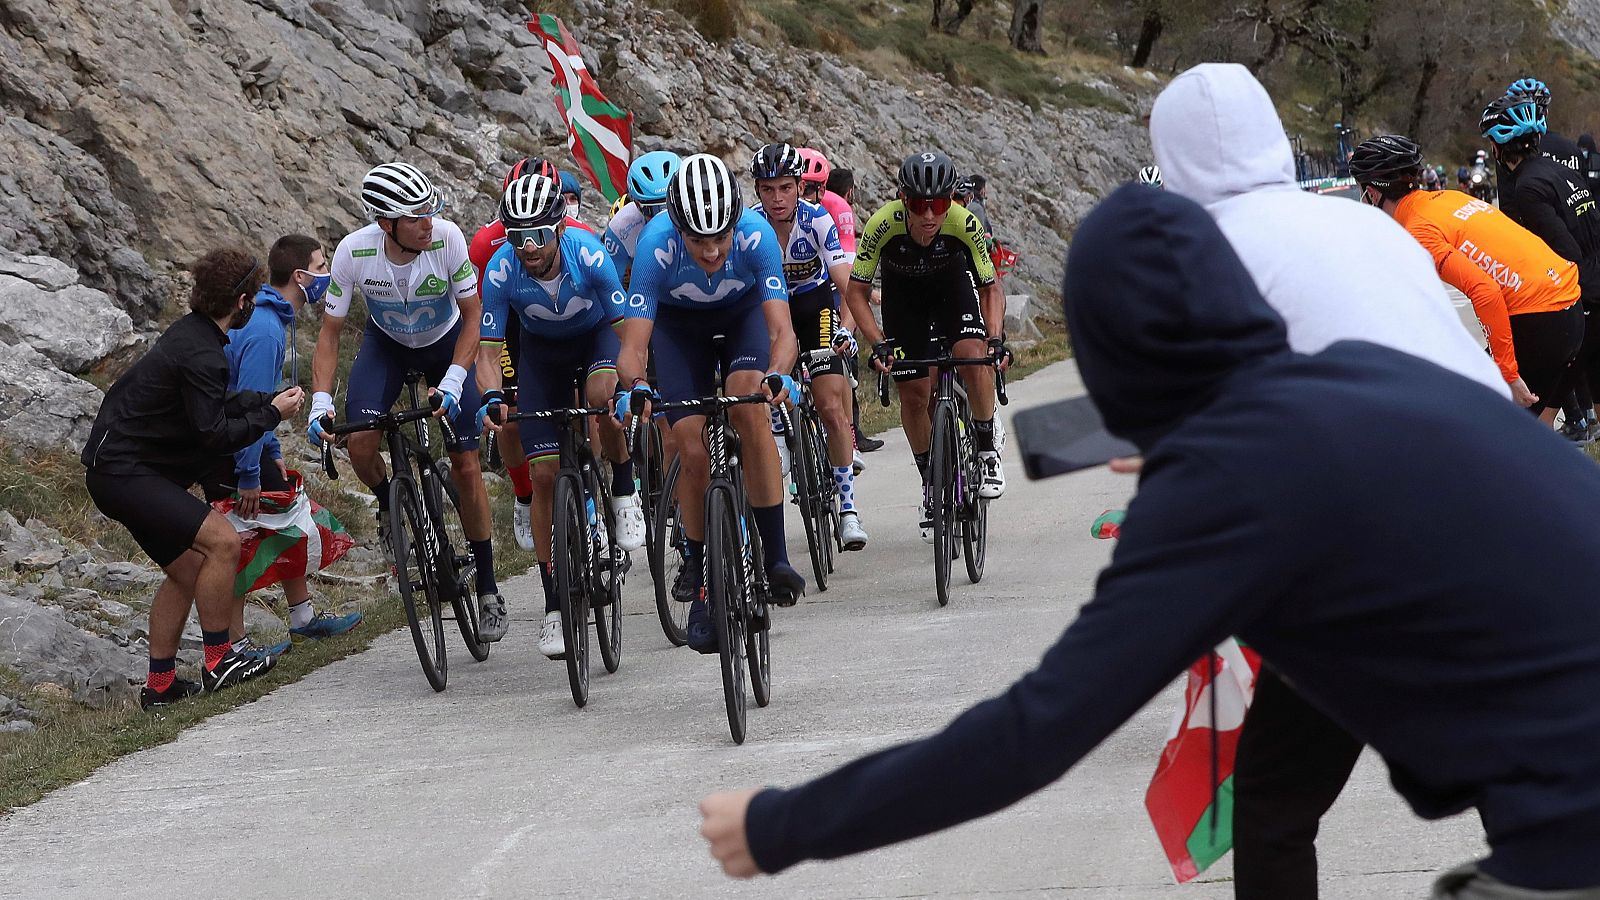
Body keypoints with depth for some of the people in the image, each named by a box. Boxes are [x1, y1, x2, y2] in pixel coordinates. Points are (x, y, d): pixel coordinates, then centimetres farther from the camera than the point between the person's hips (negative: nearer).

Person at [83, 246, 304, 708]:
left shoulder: (191, 333, 11)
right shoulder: (202, 354, -21)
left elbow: (215, 404, 22)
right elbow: (215, 434, -22)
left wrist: (269, 399, 13)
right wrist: (272, 415, -11)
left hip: (117, 469, 11)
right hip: (124, 473, -11)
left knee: (186, 571, 14)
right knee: (222, 540, -18)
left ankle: (160, 684, 20)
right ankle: (219, 662, -10)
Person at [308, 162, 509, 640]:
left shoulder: (446, 237, -32)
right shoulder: (354, 252, -30)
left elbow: (473, 316, -21)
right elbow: (330, 332, -19)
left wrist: (452, 382, -34)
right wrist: (320, 402, -31)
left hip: (447, 342, -1)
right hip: (386, 342, 1)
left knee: (465, 465, -5)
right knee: (360, 444, -22)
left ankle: (488, 591, 7)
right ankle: (390, 506, 13)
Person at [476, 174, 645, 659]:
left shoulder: (588, 255, -33)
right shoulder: (502, 271, -29)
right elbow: (488, 349, -22)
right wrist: (491, 397, -41)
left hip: (598, 333, -2)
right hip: (542, 350, 2)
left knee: (602, 393, -38)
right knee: (544, 475, -6)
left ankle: (624, 491, -8)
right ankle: (554, 606, 2)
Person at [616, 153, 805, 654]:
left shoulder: (756, 235, -36)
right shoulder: (656, 245, -36)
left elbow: (781, 330, -39)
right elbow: (632, 346, -35)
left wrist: (778, 374, -59)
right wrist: (635, 386, -56)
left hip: (742, 313, 0)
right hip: (679, 324, 1)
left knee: (750, 408, -28)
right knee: (692, 449, -11)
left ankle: (774, 554, -22)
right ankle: (700, 581, 5)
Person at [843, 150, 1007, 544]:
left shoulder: (965, 224, -33)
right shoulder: (882, 224, -34)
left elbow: (991, 287, -18)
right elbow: (856, 291, -22)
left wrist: (995, 337, -33)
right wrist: (878, 343, -33)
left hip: (952, 283, 0)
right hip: (903, 291, 0)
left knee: (972, 354, -27)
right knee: (914, 395, -5)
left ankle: (987, 452, -7)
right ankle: (931, 483, 15)